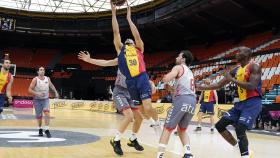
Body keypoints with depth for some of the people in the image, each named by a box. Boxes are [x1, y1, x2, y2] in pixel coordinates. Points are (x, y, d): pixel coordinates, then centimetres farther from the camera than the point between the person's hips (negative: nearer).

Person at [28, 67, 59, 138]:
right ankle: (40, 129, 29)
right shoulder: (35, 79, -11)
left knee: (47, 113, -19)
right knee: (39, 116, 6)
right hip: (37, 100, -2)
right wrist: (37, 93, -27)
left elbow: (51, 85, 20)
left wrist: (56, 92, 14)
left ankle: (47, 130, -15)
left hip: (45, 99, 2)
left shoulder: (47, 79, 0)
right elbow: (29, 89, -14)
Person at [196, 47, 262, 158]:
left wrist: (232, 79, -17)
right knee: (220, 125, 5)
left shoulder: (254, 67, -10)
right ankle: (238, 147, 17)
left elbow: (252, 87, -25)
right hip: (240, 103, 9)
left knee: (240, 130, -23)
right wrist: (202, 88, 9)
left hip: (252, 103, -8)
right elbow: (219, 85, 16)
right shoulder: (235, 70, 12)